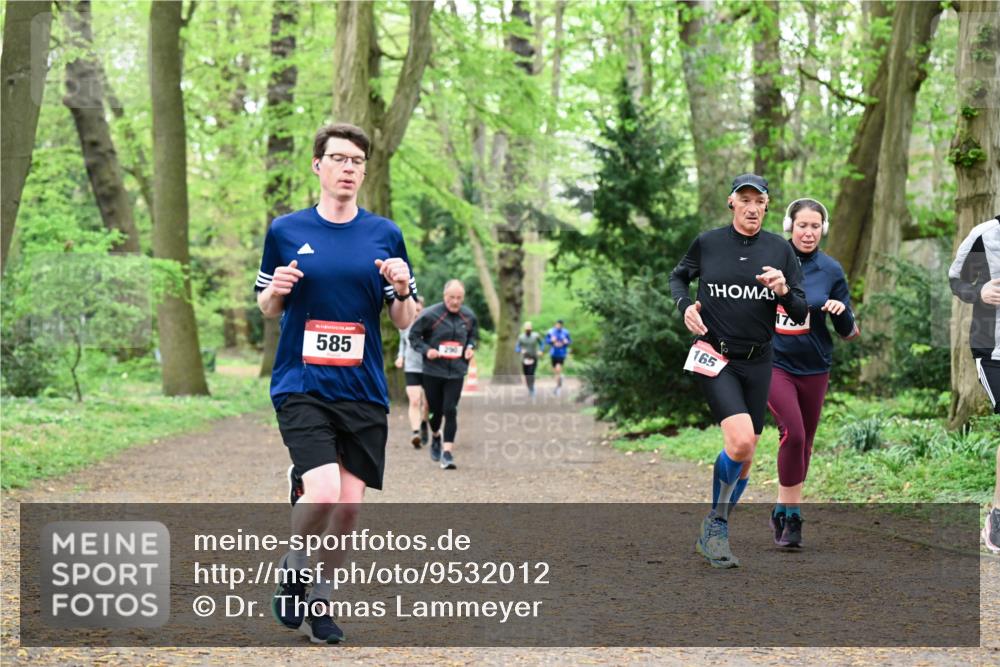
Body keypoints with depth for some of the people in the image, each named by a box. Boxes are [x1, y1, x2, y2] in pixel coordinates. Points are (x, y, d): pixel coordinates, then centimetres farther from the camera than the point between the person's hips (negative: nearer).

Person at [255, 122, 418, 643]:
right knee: (323, 494, -19)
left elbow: (404, 322, 9)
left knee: (349, 504, 1)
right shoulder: (285, 231, 4)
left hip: (363, 390, 2)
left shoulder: (385, 235, 6)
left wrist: (402, 290, -12)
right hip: (301, 386, -2)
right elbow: (266, 309, 12)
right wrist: (276, 291, -10)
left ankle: (321, 600, 22)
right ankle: (294, 567, 11)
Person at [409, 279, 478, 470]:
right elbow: (413, 335, -2)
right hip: (433, 371, -1)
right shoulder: (430, 315, -10)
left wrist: (471, 347, -1)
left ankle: (447, 451, -8)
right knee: (435, 410, 10)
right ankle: (435, 437, 41)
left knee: (450, 411, -9)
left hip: (456, 372, 1)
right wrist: (426, 349, -17)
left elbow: (473, 335, 20)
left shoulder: (468, 317, 2)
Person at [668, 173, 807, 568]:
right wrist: (684, 305, -2)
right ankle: (717, 519, -2)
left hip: (758, 361, 4)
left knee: (745, 457, 8)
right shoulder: (707, 243, -1)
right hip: (714, 357, -3)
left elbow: (800, 315, 3)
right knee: (740, 442, -22)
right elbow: (678, 276, 18)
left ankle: (714, 534, 25)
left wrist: (783, 290, -17)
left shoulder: (780, 250, 3)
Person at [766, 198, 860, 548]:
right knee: (793, 432, -19)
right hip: (774, 363, -2)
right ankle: (791, 513, -6)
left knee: (804, 440, 11)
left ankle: (785, 510, 28)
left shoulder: (831, 270, -1)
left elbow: (848, 333, 0)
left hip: (814, 368, 3)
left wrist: (843, 312, -19)